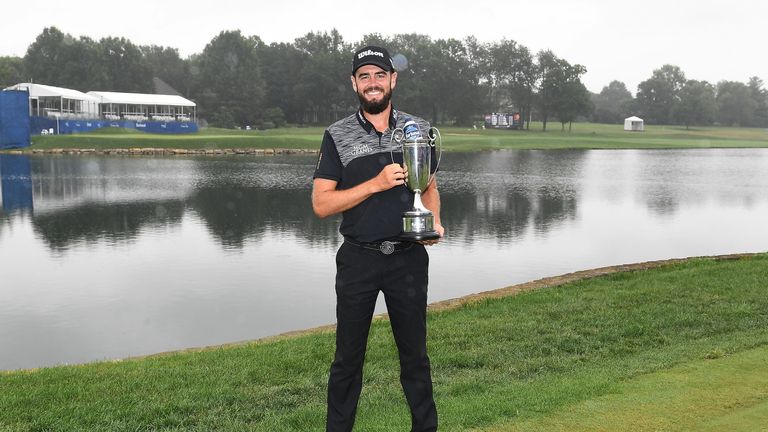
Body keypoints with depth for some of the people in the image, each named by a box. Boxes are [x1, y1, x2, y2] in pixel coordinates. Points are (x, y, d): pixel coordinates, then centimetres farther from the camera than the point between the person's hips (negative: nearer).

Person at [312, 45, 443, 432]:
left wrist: (434, 221, -5)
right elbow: (321, 204, -8)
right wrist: (376, 184, -18)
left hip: (409, 258, 2)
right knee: (348, 356, 9)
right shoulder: (337, 136, -1)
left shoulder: (419, 130, 6)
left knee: (415, 353, 12)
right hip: (358, 259, -1)